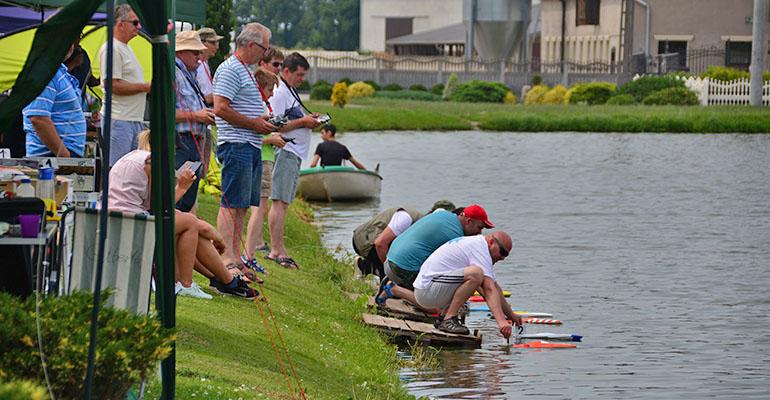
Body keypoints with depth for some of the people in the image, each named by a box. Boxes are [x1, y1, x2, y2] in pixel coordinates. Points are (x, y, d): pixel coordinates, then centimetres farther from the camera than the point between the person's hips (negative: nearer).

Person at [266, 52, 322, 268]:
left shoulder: (290, 92, 21)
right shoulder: (279, 93, -12)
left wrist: (308, 120, 13)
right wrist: (302, 122, -15)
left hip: (295, 153, 11)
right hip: (286, 152, -11)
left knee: (282, 202, 10)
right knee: (279, 202, -11)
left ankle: (278, 249, 12)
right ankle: (277, 249, -13)